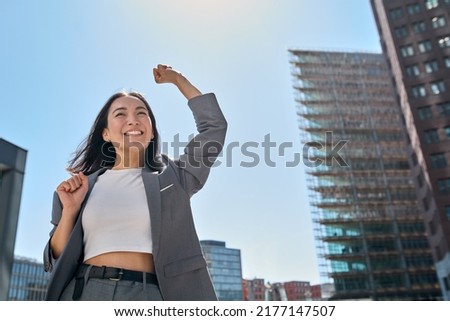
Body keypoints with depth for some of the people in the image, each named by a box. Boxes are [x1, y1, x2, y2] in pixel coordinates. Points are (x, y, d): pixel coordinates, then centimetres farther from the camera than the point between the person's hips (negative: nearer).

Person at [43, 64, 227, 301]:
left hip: (150, 295, -1)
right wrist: (70, 211, -5)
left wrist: (177, 79, 18)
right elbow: (57, 259, 11)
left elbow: (214, 125, 9)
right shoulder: (84, 185, 10)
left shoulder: (172, 177, 7)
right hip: (84, 291, 1)